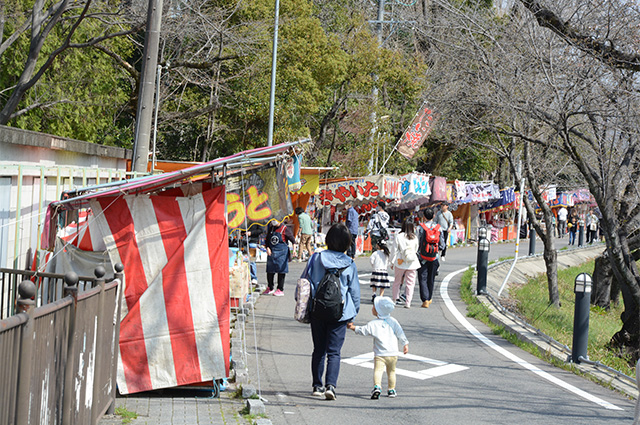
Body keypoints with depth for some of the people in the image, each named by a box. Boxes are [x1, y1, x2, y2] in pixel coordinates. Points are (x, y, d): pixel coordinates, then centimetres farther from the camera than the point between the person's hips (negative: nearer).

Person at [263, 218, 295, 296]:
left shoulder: (285, 229, -6)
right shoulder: (271, 228, 8)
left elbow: (293, 240, -5)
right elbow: (267, 240, 13)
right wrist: (267, 248, -3)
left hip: (281, 252, -5)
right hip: (271, 252, 5)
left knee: (281, 271, -1)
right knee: (270, 270, 8)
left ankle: (280, 290, 6)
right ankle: (270, 288, 23)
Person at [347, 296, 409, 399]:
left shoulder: (373, 324, -5)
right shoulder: (393, 321, 4)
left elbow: (362, 331, 0)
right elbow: (400, 334, 4)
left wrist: (352, 327, 15)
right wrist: (405, 344, 10)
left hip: (379, 354, -4)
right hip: (393, 354, 4)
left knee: (378, 370, -12)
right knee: (391, 371, 19)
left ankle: (377, 386, -34)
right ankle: (391, 390, 25)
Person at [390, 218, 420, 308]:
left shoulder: (398, 236, -6)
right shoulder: (415, 238, -2)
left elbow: (395, 250, -2)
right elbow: (416, 251, 8)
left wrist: (393, 262, 6)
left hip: (400, 263, -1)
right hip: (412, 264, 1)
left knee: (397, 282, 15)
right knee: (410, 284, 4)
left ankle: (395, 298, 19)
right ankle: (408, 303, -1)